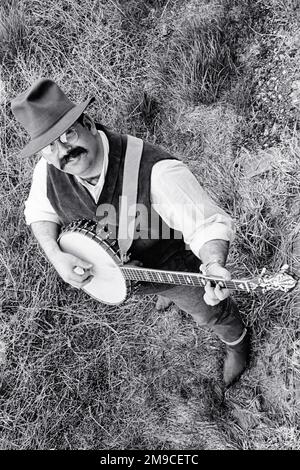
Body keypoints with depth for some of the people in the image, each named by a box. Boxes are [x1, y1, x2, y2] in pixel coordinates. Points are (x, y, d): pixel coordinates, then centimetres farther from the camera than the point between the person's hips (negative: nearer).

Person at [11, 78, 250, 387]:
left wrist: (214, 265, -61)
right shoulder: (48, 171, -23)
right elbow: (39, 212, -4)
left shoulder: (155, 172, -43)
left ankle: (237, 343, 59)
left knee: (209, 313, 23)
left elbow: (208, 222, -39)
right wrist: (56, 256, -22)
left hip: (174, 267, -4)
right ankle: (163, 295, 78)